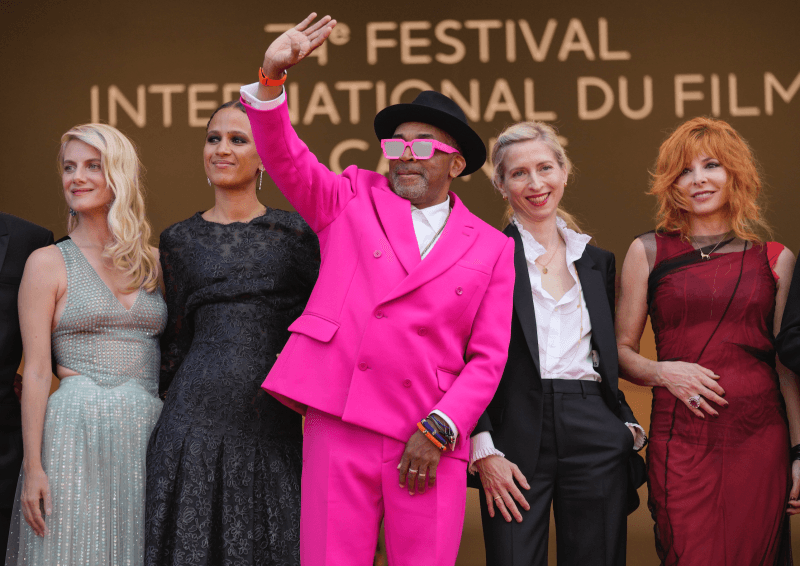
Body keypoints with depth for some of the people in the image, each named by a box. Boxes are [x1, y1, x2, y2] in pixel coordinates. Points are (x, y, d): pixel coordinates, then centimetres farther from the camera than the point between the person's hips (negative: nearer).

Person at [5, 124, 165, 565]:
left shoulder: (154, 262, 12)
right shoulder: (48, 263, 1)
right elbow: (36, 371, -3)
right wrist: (33, 466, -10)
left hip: (150, 431, 4)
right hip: (76, 433, -3)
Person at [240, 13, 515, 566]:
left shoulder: (492, 248, 11)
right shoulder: (352, 200, 15)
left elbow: (487, 357, 6)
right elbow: (285, 158, 3)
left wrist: (437, 430, -6)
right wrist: (272, 79, -13)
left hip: (430, 441, 0)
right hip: (339, 423, 0)